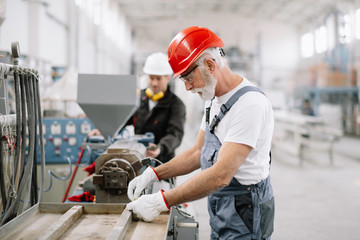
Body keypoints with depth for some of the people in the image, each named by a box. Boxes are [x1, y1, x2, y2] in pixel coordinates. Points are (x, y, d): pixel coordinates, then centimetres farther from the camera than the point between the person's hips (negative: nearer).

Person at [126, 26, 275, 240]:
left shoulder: (250, 104, -24)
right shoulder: (214, 100, 8)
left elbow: (221, 175, -30)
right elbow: (198, 152, 15)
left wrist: (161, 201, -28)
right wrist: (153, 174, 3)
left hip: (244, 216, -8)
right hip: (220, 209, 8)